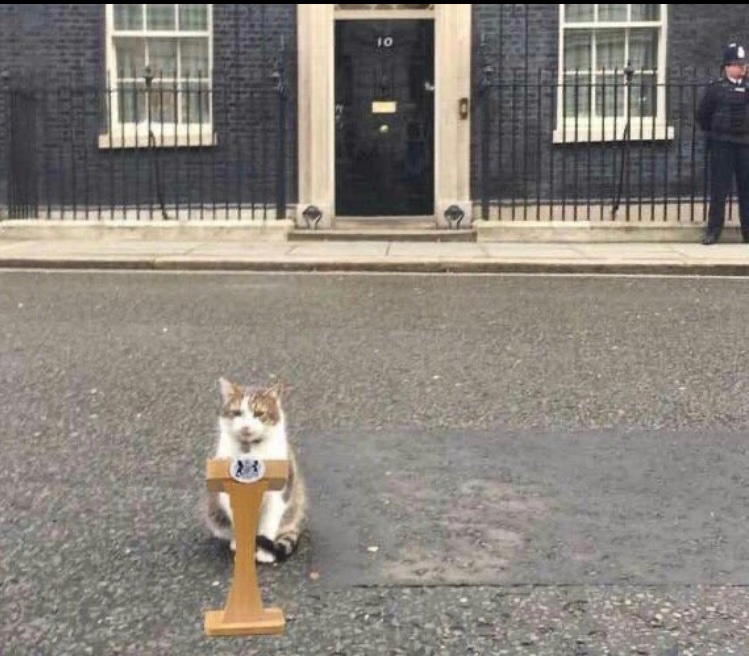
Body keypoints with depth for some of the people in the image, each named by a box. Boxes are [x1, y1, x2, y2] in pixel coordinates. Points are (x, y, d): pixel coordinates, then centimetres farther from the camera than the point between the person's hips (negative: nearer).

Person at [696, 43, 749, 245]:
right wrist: (713, 132, 8)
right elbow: (702, 114, 6)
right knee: (719, 189, 0)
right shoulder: (716, 87, 0)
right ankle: (713, 230, 5)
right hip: (722, 145, -3)